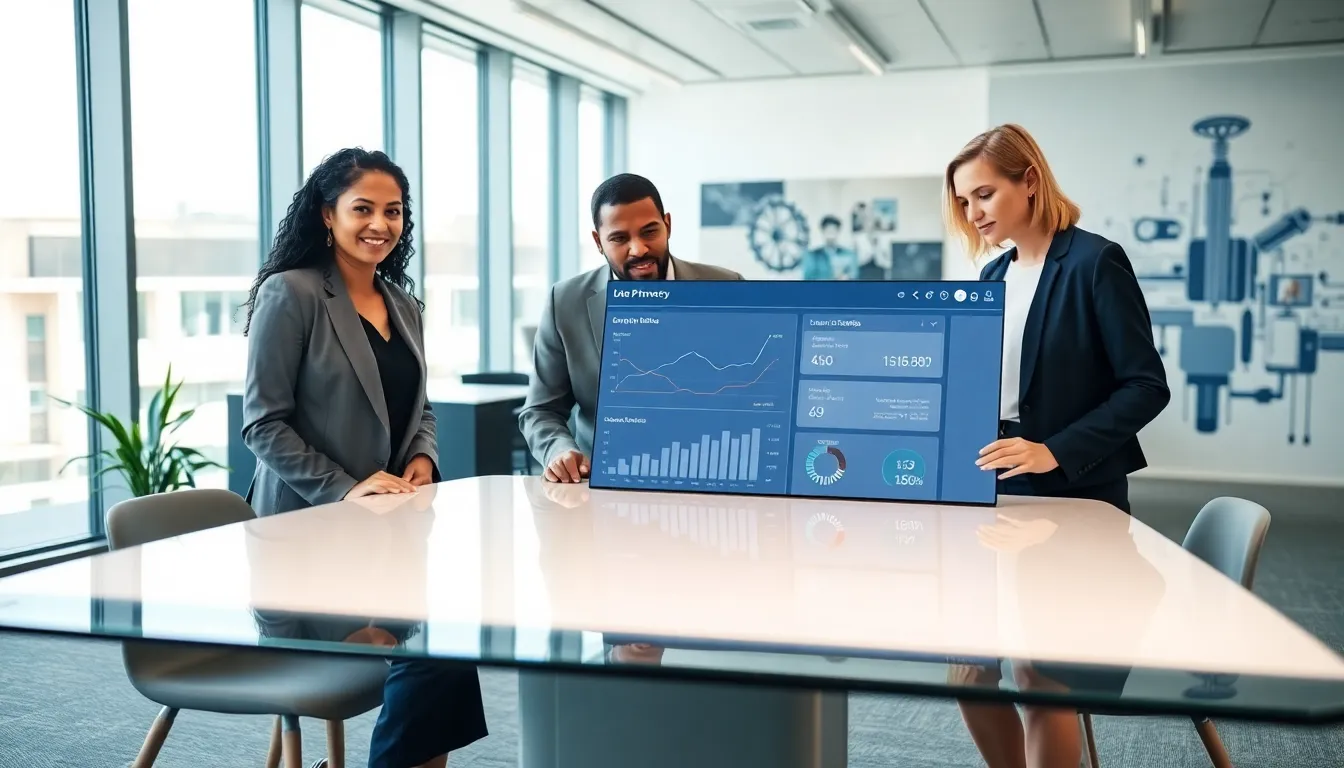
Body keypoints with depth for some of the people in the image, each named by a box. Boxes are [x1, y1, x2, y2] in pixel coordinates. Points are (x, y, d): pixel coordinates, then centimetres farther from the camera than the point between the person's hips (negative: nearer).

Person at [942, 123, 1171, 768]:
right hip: (995, 491, 6)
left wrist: (1056, 452, -23)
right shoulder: (995, 275, 12)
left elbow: (1146, 387, -13)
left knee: (1039, 675, -5)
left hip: (1073, 498, -6)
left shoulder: (1095, 262, -9)